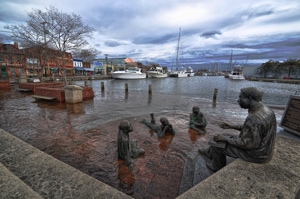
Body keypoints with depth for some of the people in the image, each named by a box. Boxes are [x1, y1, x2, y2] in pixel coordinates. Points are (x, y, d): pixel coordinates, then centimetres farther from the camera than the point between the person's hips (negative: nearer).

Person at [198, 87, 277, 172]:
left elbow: (247, 143, -27)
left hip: (255, 153, -8)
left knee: (219, 143, 5)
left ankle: (217, 166, 32)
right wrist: (231, 126, 10)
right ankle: (209, 152, 39)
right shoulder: (264, 109, -2)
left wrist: (225, 139, -16)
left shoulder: (254, 118, -34)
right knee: (226, 137, 18)